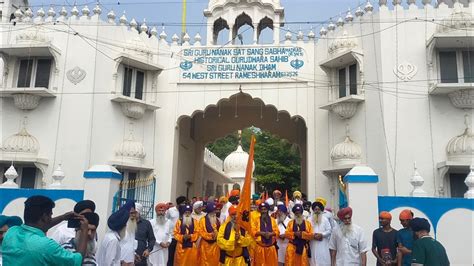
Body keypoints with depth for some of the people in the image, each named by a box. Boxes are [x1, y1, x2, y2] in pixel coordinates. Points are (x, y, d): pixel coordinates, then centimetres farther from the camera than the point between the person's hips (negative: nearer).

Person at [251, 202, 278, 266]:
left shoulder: (272, 220, 6)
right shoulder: (256, 220, 1)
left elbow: (277, 231, 4)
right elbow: (253, 232, -5)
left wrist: (271, 233, -15)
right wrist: (262, 233, -19)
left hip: (271, 247, 2)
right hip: (260, 247, -1)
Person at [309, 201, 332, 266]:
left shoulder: (325, 219, 6)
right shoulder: (309, 220, 5)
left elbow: (329, 230, 1)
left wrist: (321, 234, -12)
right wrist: (313, 236, -14)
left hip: (323, 245, 0)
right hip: (313, 245, 0)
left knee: (323, 261, -1)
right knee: (314, 260, 2)